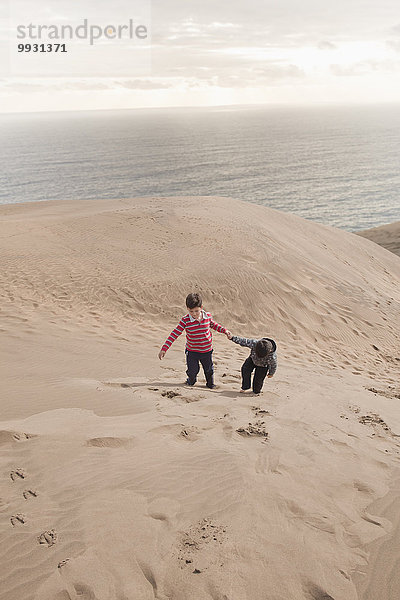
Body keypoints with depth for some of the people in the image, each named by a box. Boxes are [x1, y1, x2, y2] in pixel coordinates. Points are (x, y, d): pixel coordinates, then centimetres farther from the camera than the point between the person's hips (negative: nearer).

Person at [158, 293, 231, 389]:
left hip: (207, 350, 2)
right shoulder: (185, 320, -20)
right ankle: (191, 381, 42)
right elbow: (174, 334, -19)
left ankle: (210, 384, 46)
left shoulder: (207, 316, -11)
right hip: (192, 351, -2)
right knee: (192, 370, 7)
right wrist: (164, 349, -23)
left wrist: (225, 331, 2)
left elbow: (213, 325, 13)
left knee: (209, 370, 18)